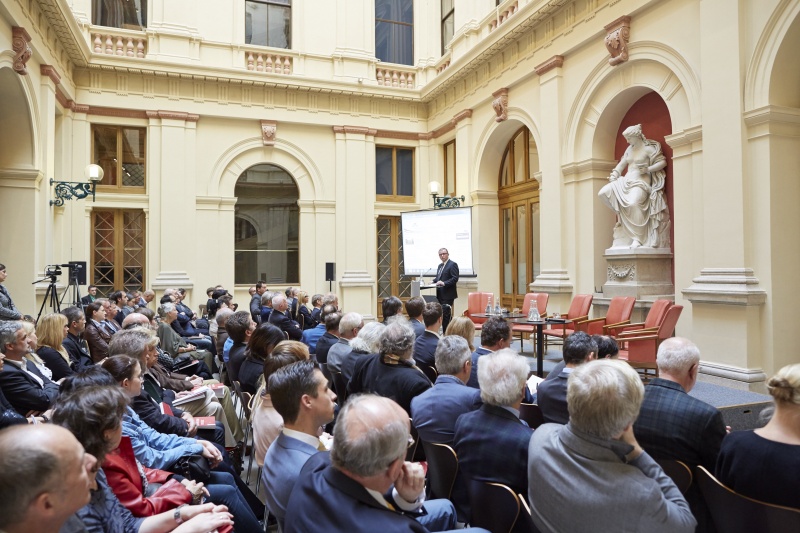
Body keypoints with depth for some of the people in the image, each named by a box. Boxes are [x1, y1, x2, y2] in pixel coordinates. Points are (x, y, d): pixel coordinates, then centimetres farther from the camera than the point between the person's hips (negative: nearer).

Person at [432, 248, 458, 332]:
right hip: (440, 295, 9)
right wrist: (434, 282, 4)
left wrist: (444, 283, -24)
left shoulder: (453, 264, -7)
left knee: (446, 315, -10)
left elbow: (455, 278, -16)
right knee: (442, 315, 10)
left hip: (448, 295, -9)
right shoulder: (440, 266, 21)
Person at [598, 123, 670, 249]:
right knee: (603, 193, -13)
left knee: (633, 203, -37)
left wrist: (648, 169, -17)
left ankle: (637, 239, -31)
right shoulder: (629, 149, 17)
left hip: (641, 182, -7)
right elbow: (622, 164, 21)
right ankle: (622, 213, 3)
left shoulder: (648, 148, -2)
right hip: (627, 181, 8)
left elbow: (663, 162, -4)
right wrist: (614, 175, 3)